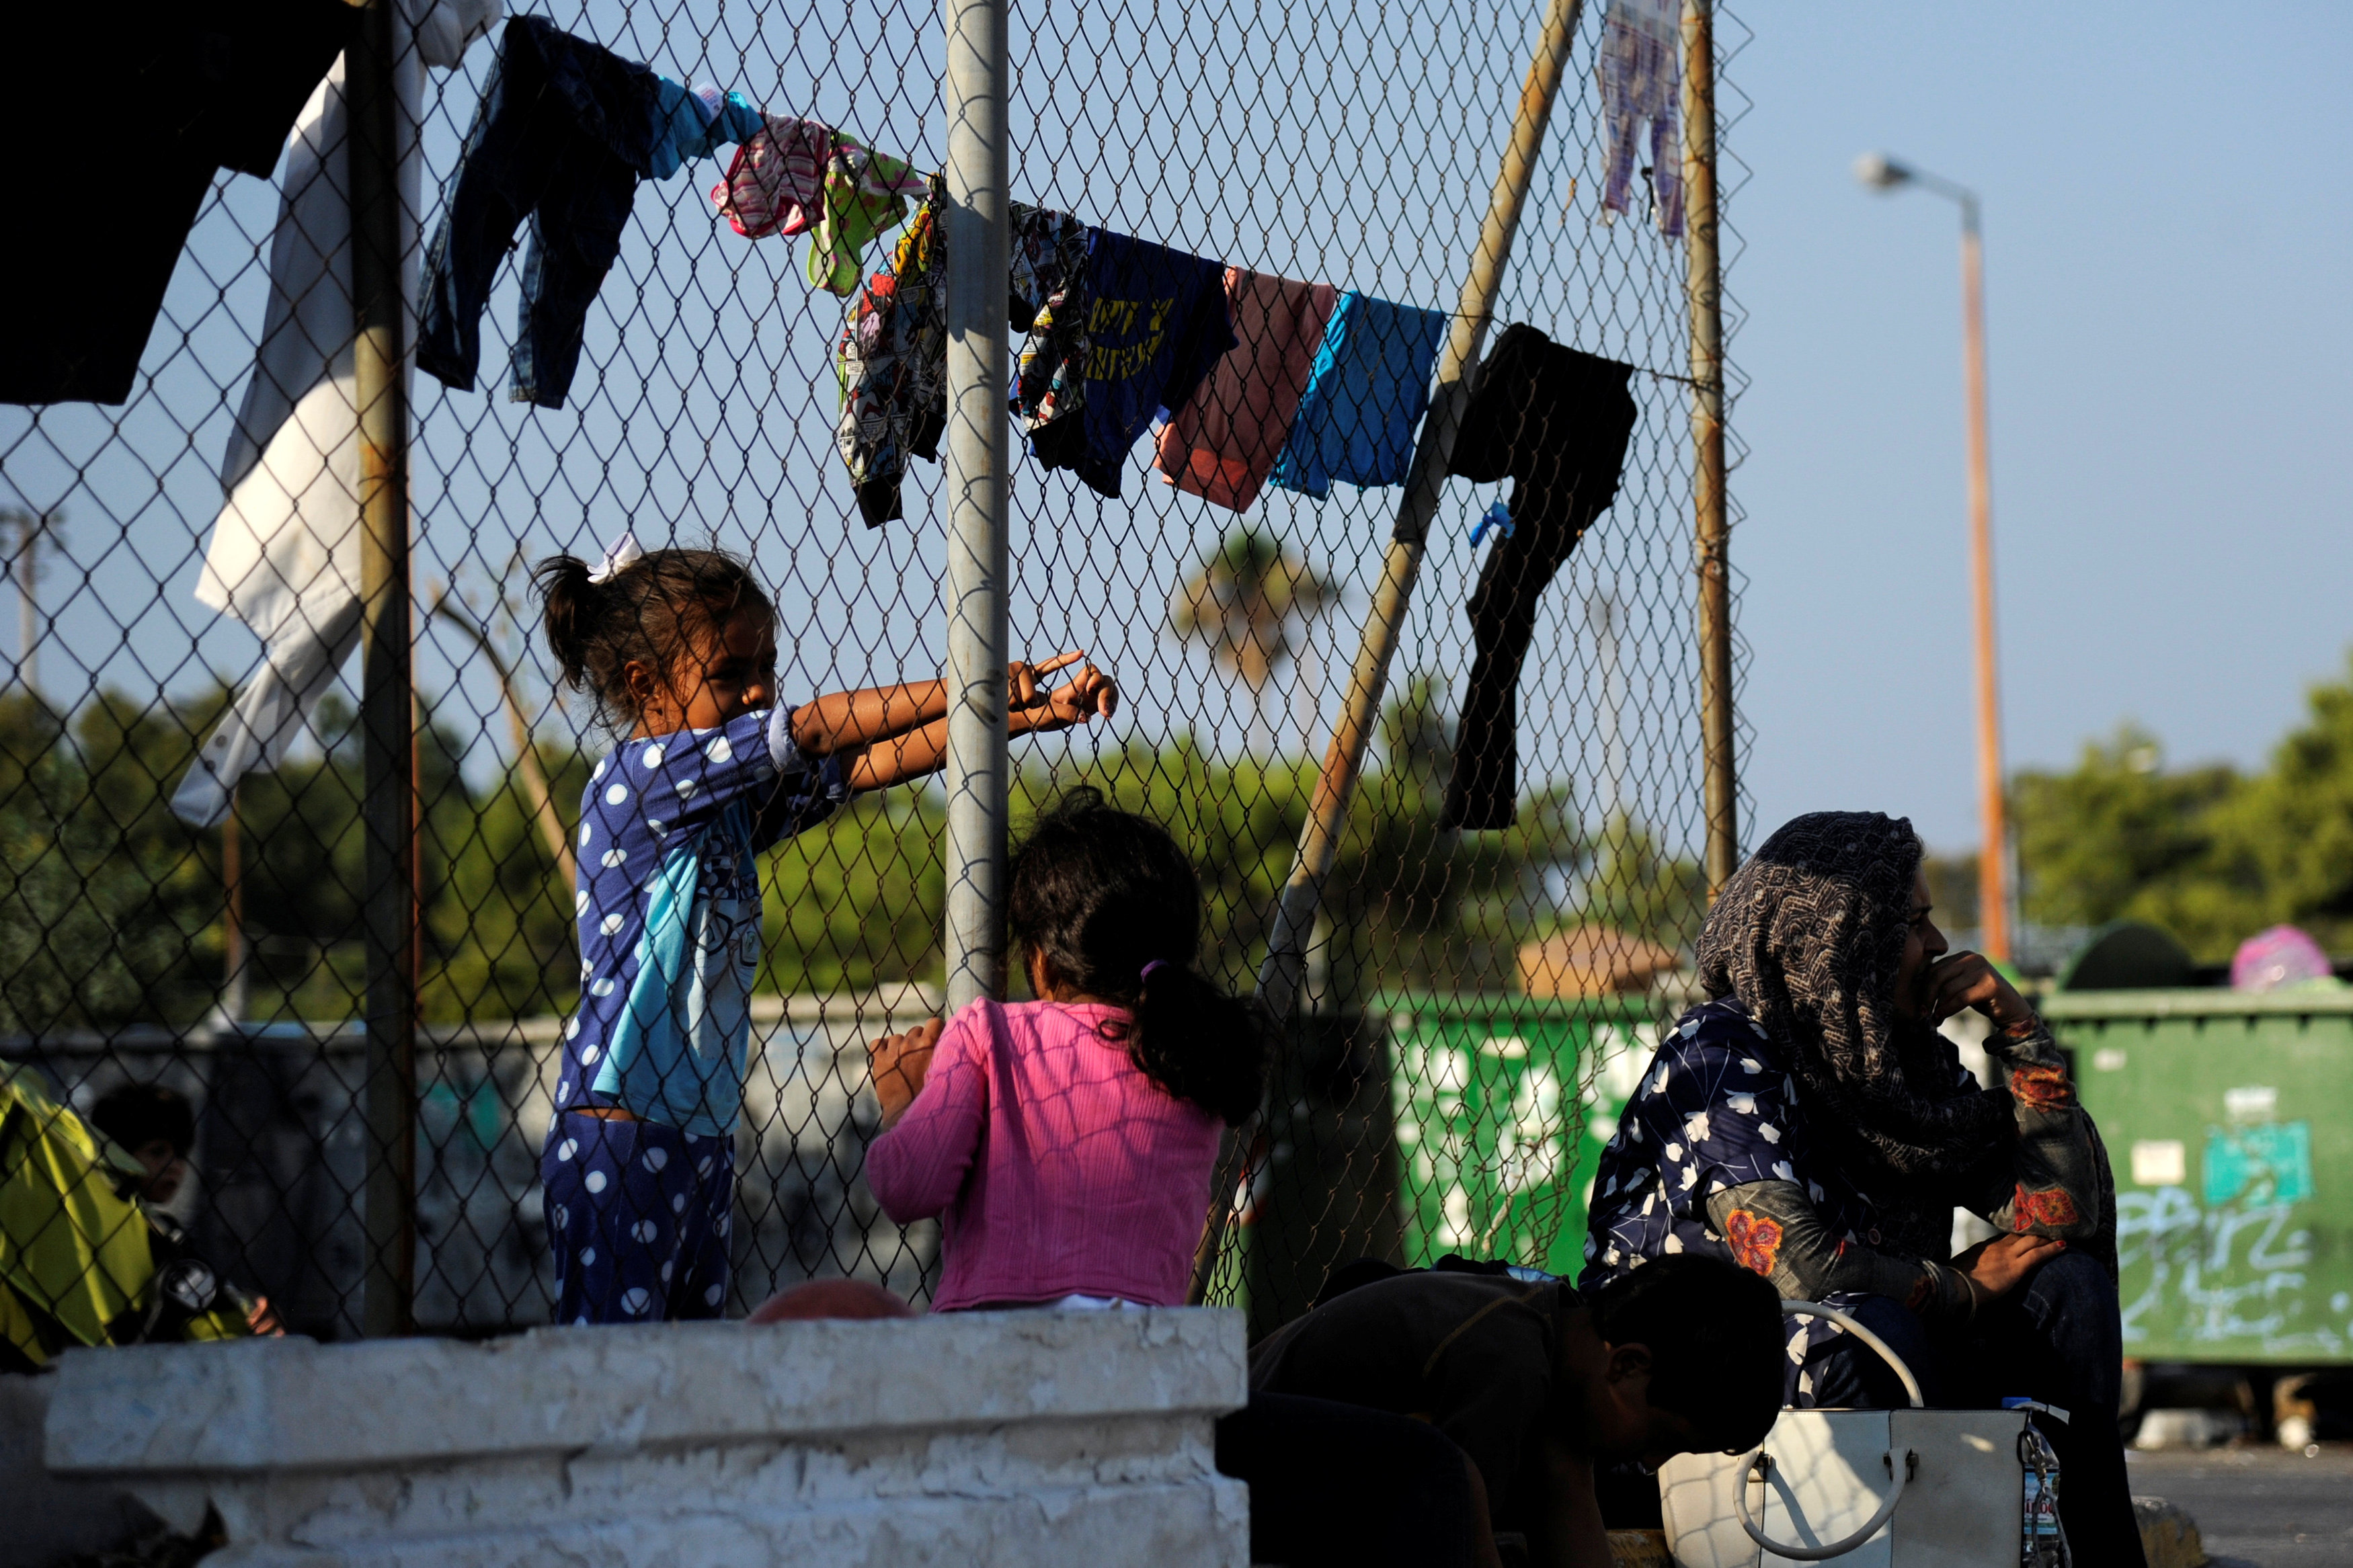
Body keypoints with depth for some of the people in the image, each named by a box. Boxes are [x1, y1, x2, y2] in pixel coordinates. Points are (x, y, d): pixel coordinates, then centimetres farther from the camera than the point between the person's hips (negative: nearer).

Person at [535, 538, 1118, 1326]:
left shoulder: (738, 793, 13)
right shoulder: (638, 775, -12)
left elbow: (868, 765, 8)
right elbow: (812, 730, -15)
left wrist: (1030, 715, -1)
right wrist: (964, 692, -10)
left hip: (701, 1134, 9)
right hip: (619, 1133, -9)